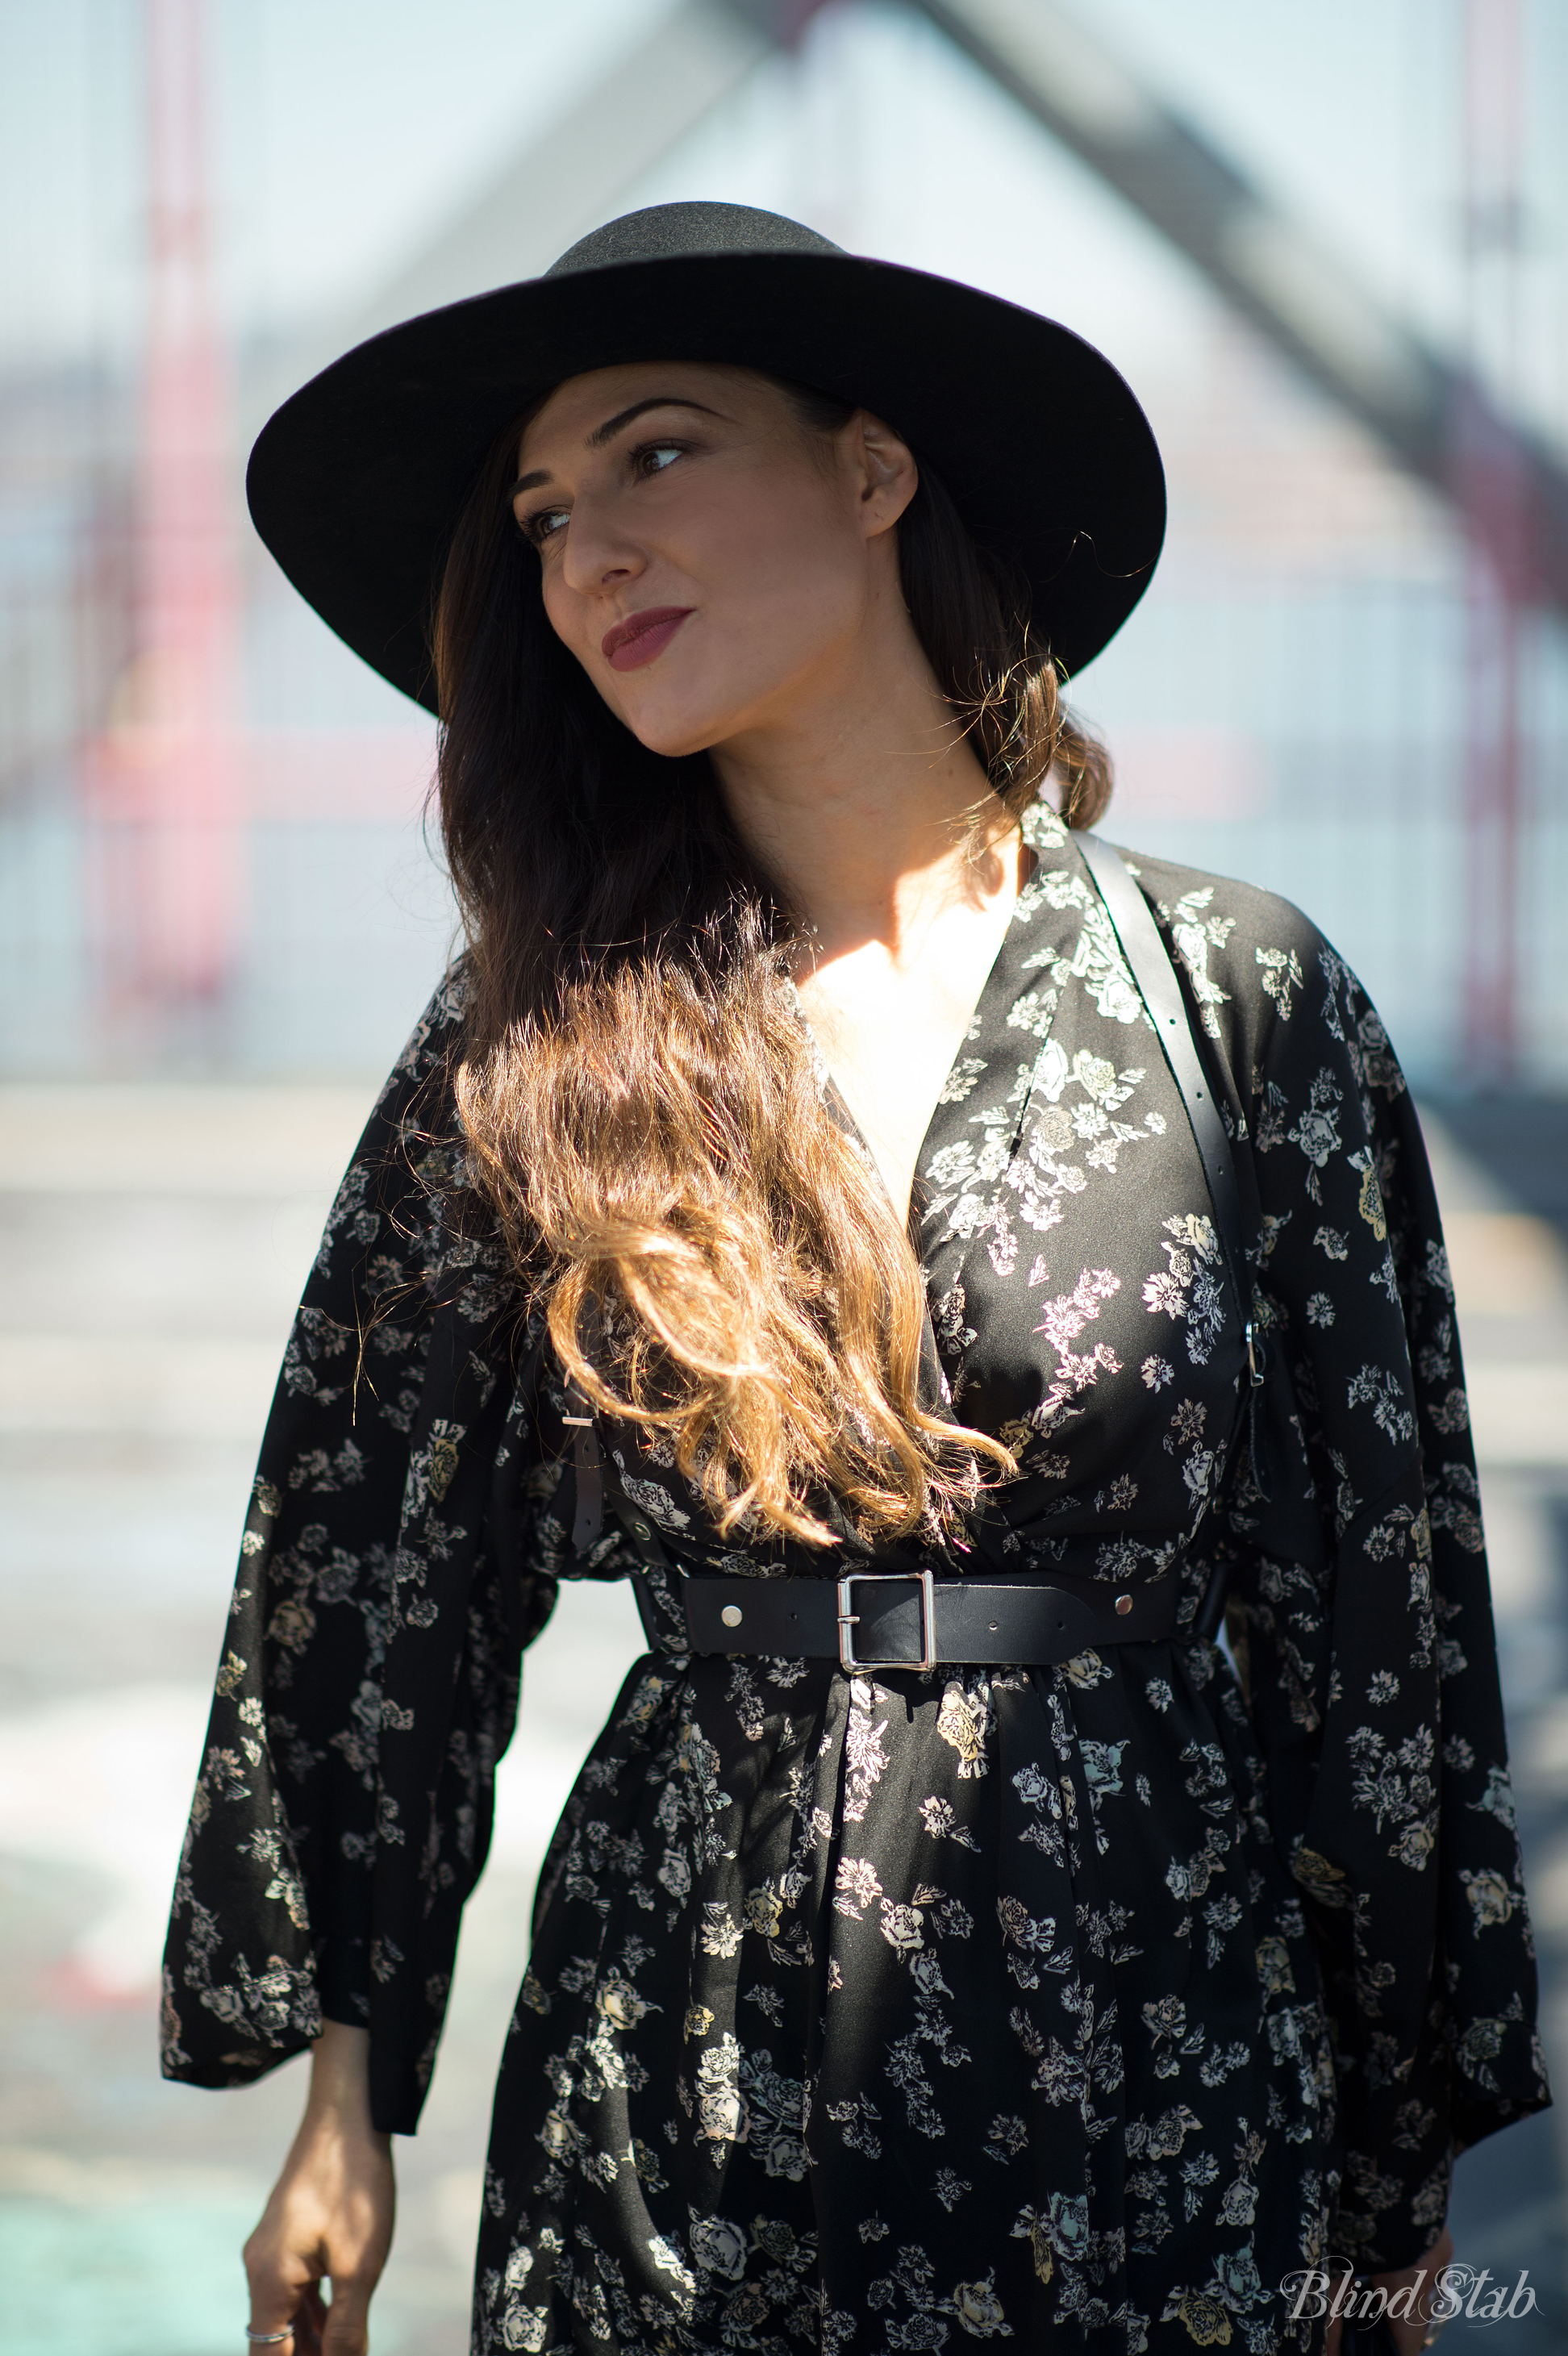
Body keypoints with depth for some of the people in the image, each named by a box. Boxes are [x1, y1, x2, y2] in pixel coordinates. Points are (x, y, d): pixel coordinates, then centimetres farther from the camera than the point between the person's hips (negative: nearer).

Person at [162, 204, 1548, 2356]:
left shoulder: (1233, 996, -4)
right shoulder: (534, 1049, 0)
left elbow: (1374, 1589, 0)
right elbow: (378, 1573, 6)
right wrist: (343, 2093, 5)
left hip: (1151, 2088, -1)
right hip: (677, 2093, 1)